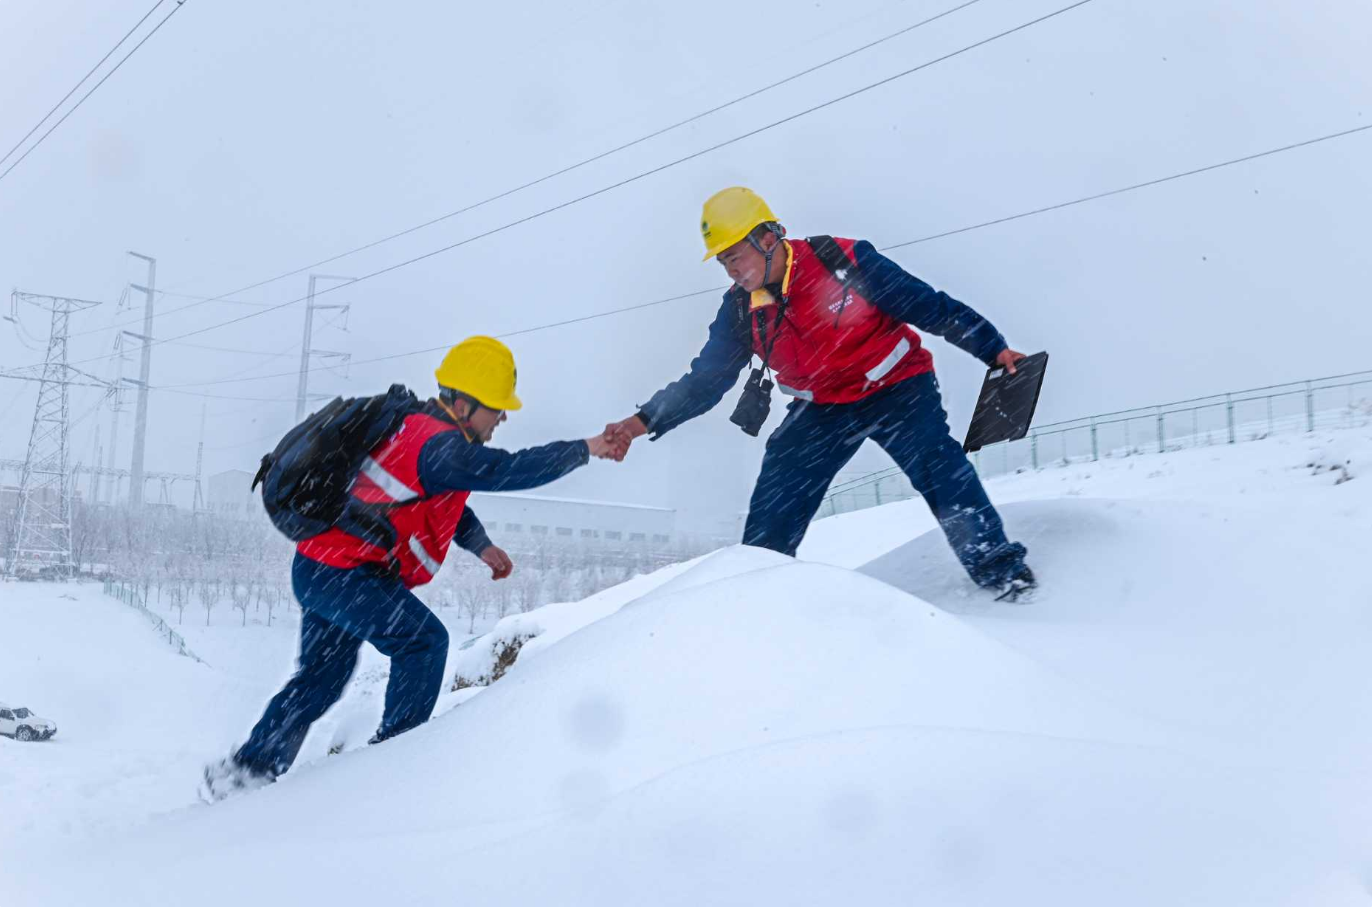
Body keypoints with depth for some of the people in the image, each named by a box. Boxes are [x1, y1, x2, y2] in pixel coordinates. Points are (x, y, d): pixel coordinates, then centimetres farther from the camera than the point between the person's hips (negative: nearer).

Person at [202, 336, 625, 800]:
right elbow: (515, 469, -26)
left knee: (321, 678, 18)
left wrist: (479, 543, 12)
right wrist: (586, 449, -17)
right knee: (424, 640, -9)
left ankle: (247, 768, 25)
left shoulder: (420, 427, 12)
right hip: (343, 574, -10)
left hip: (317, 569, 10)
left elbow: (446, 501, 24)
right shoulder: (441, 447, -20)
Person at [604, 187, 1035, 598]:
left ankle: (997, 565, -15)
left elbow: (932, 307, -14)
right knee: (774, 499, -4)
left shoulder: (845, 263, -21)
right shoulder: (741, 309, -7)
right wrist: (645, 421, -10)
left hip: (895, 384, -4)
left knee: (934, 460, -27)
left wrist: (995, 349, -16)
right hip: (821, 409, 5)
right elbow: (705, 378, 1)